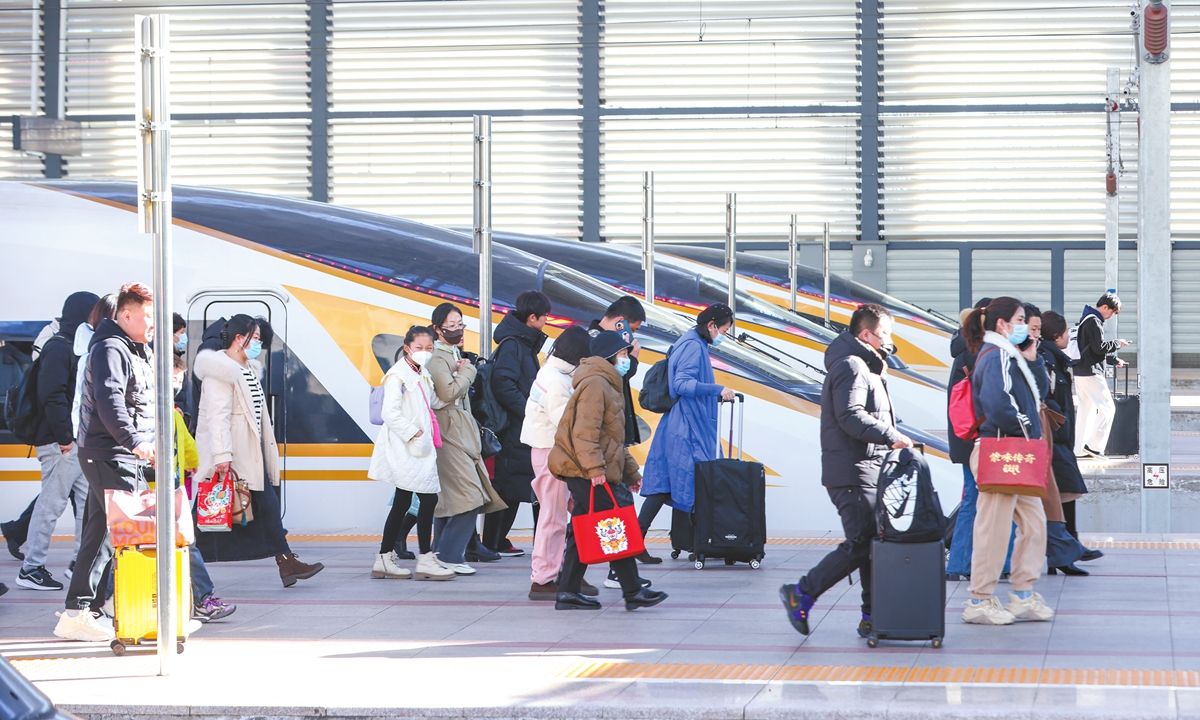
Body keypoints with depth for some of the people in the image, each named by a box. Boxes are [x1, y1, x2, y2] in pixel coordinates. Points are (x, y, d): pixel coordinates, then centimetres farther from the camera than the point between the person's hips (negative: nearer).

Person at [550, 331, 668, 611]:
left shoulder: (608, 385, 23)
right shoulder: (595, 384, -12)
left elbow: (613, 438, 29)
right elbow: (585, 432, -22)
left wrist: (631, 471, 26)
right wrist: (594, 468, -27)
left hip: (588, 472, 11)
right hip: (587, 472, -11)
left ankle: (568, 593, 12)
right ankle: (632, 591, -6)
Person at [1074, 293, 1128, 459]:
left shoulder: (1087, 320, 19)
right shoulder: (1094, 322, -14)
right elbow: (1100, 347, -19)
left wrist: (1114, 361, 24)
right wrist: (1118, 344, -4)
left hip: (1081, 373, 10)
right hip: (1091, 373, -10)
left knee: (1087, 410, 12)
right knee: (1108, 408, -7)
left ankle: (1079, 449, 11)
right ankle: (1094, 445, -11)